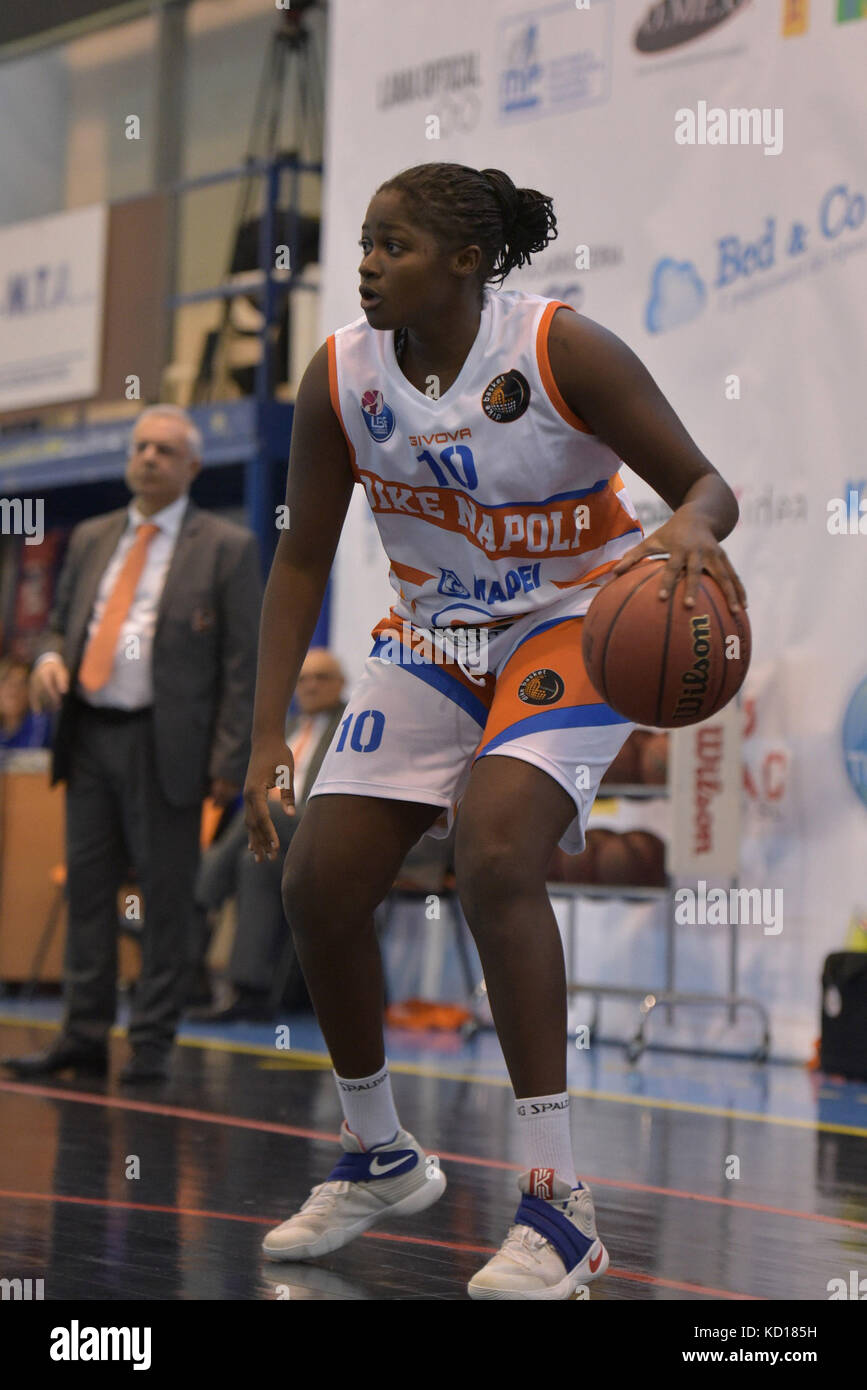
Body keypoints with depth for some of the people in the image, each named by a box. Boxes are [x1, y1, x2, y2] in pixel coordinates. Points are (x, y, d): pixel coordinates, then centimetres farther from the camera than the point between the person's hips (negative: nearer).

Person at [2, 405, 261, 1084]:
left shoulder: (227, 548, 1)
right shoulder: (91, 539, 16)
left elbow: (244, 663, -2)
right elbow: (63, 620, 25)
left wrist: (230, 761, -10)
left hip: (166, 747, -5)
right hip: (90, 737, 5)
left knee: (166, 897, -1)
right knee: (87, 887, 6)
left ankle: (154, 1044, 7)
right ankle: (85, 1034, 14)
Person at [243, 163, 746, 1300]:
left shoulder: (563, 351, -20)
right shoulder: (340, 377, -8)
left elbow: (705, 485, -17)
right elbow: (302, 560, 0)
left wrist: (692, 527, -42)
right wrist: (266, 738, -6)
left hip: (573, 626, -5)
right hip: (433, 639, 6)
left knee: (495, 861, -29)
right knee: (318, 886, -1)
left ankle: (559, 1205, -21)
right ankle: (380, 1161, 23)